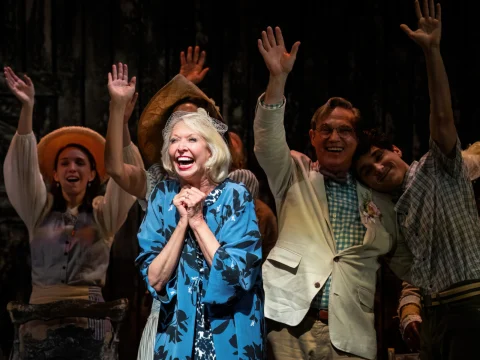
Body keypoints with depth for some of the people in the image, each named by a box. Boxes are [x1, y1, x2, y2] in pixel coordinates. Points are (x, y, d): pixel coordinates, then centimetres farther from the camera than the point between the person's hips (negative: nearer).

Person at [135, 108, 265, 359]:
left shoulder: (236, 197, -12)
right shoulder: (163, 196, -4)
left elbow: (237, 276, -20)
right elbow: (155, 280, -9)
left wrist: (197, 220, -19)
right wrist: (182, 222, -18)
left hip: (229, 337, -2)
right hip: (176, 335, 3)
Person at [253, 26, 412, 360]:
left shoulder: (379, 203, 18)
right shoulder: (295, 176, 13)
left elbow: (404, 264, 25)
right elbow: (269, 139, -5)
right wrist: (278, 78, -17)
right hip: (289, 323, -1)